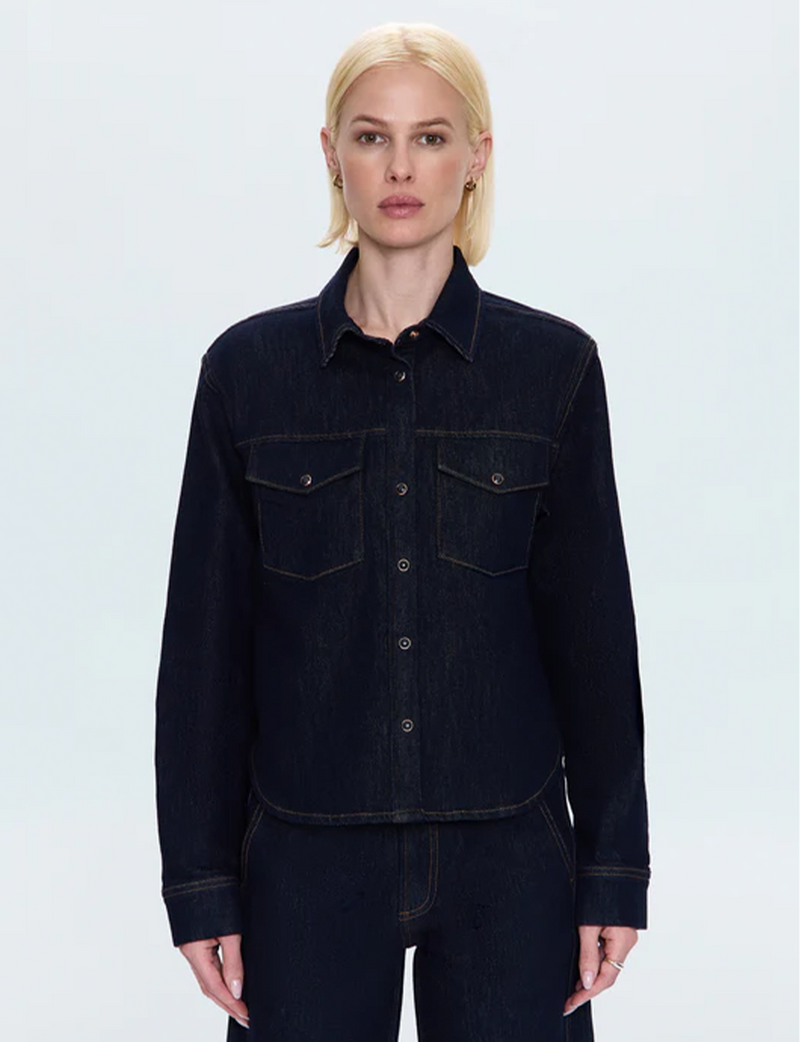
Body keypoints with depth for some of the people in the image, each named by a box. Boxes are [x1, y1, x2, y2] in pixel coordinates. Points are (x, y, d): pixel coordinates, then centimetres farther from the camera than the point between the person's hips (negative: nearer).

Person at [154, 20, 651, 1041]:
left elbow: (593, 630, 1)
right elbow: (204, 644, 1)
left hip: (508, 855, 0)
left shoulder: (552, 363, -1)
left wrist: (613, 875, -1)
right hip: (310, 861, 0)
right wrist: (200, 885, -1)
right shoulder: (248, 367, 0)